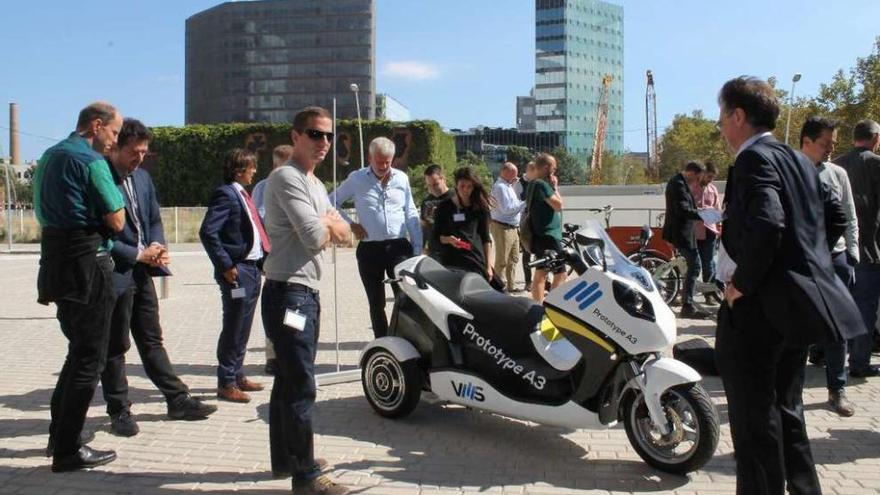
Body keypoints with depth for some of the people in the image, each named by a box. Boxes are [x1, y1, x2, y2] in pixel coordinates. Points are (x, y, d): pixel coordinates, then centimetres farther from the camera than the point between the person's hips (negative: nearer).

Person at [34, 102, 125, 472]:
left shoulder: (48, 157, 15)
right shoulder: (92, 162, -14)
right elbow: (117, 222, -13)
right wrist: (111, 193, 4)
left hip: (55, 259, 9)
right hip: (87, 265, -9)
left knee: (78, 349, 20)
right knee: (90, 357, -1)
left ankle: (59, 434, 26)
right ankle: (68, 450, 3)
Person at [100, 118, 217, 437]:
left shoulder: (142, 177, 10)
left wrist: (157, 247, -2)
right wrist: (138, 254, -16)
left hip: (142, 272, 7)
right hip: (115, 274, -7)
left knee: (152, 339, 15)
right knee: (115, 346, 5)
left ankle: (178, 399, 22)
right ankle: (119, 411, 17)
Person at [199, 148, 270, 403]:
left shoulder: (243, 194, 15)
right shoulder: (226, 194, -13)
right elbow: (207, 232, -22)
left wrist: (262, 258, 11)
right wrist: (226, 265, -20)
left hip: (253, 268, 9)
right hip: (237, 271, -9)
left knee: (243, 329, 17)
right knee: (233, 329, 0)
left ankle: (237, 375, 29)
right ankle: (226, 383, 10)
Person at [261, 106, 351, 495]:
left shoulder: (316, 185, 19)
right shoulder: (286, 178, -12)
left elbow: (344, 234, 14)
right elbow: (315, 237, -22)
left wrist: (325, 223, -7)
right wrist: (327, 225, 0)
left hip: (306, 294, 10)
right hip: (289, 294, -10)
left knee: (289, 380, 17)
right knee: (301, 386, -8)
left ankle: (286, 459, 29)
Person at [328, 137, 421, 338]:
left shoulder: (402, 178, 8)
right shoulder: (356, 179, 2)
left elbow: (411, 215, 9)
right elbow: (330, 203, 9)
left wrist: (418, 250, 5)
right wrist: (350, 224, 0)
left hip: (399, 246, 1)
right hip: (370, 249, -1)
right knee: (376, 304, 6)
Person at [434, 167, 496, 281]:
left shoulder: (480, 207, 9)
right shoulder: (444, 207, 5)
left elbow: (486, 238, 11)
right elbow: (436, 236, 7)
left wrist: (488, 266, 5)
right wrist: (448, 239, -15)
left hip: (476, 262, 1)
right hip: (451, 263, -1)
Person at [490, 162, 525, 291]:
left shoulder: (509, 186, 17)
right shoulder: (500, 186, -14)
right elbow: (506, 208, -22)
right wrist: (524, 203, -17)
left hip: (513, 227, 10)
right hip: (502, 228, -10)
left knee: (513, 259, 16)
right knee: (502, 261, -4)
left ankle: (511, 285, 25)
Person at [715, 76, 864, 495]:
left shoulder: (754, 159, -15)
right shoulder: (798, 160, 13)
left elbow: (765, 225, -30)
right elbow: (835, 217, 17)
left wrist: (742, 282, -19)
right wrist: (803, 261, 15)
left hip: (759, 307, -9)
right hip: (797, 303, 9)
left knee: (754, 417, 1)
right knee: (785, 408, 21)